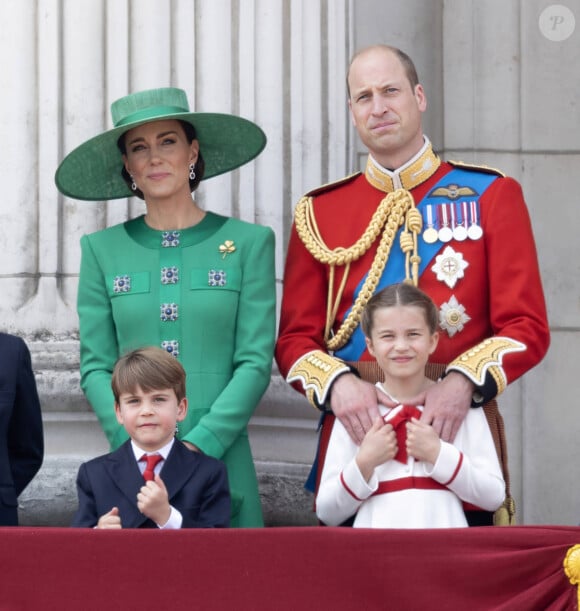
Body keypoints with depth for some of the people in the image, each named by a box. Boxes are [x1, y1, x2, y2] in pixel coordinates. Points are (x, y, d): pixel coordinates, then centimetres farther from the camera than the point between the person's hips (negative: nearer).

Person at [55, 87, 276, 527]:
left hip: (222, 459, -1)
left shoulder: (248, 243, 3)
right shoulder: (102, 250, 8)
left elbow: (256, 362, -3)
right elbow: (96, 367, 4)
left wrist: (200, 443, -13)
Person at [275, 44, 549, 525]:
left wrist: (463, 383, -20)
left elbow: (527, 326, -2)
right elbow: (296, 337, 6)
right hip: (355, 428, 1)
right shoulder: (319, 211, 8)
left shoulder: (493, 196, 3)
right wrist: (337, 384, -15)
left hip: (455, 426, -1)